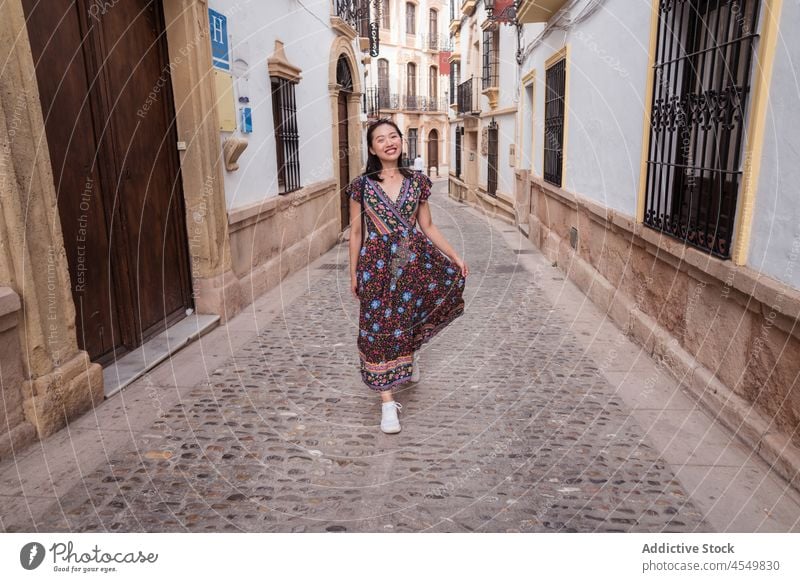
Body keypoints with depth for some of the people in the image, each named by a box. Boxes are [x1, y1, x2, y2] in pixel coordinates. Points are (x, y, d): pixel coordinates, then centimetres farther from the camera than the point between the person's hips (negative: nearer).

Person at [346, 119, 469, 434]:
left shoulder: (417, 181, 4)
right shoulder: (362, 185, -1)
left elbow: (427, 227, 9)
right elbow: (355, 232, 3)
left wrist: (454, 256, 4)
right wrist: (353, 274, 3)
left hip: (414, 260, 3)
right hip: (378, 264, -2)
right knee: (379, 328, 0)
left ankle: (410, 352, 35)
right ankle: (388, 402, 12)